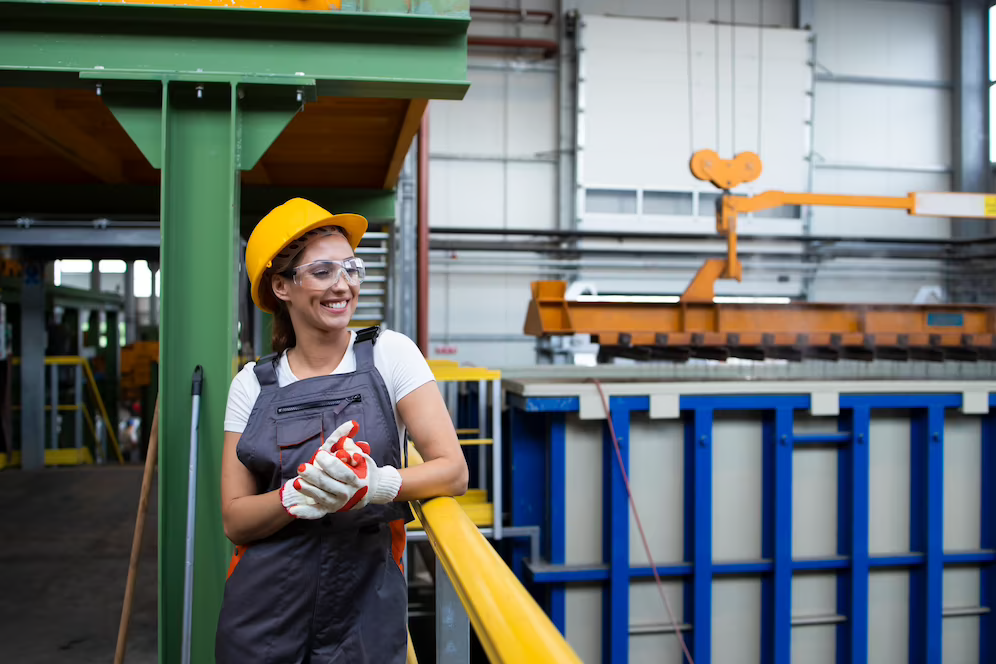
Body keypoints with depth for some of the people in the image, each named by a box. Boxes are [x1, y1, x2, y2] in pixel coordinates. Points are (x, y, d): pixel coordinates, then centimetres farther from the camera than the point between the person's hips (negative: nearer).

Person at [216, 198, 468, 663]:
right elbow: (234, 520, -3)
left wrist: (375, 484, -29)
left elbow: (453, 471, -11)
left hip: (363, 610, -1)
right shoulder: (253, 384, 1)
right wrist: (300, 495, -23)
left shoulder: (389, 354, -4)